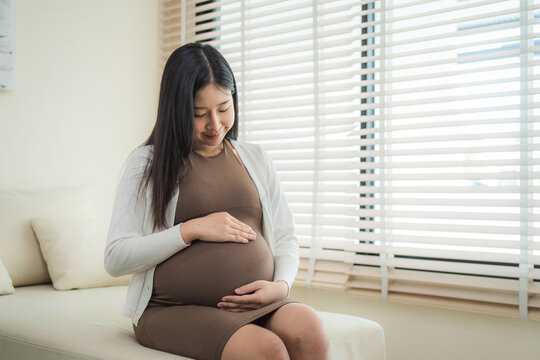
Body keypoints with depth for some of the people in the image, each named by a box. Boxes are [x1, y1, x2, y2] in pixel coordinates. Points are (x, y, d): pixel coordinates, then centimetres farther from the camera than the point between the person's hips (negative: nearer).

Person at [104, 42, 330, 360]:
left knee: (308, 329, -28)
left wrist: (281, 285, -3)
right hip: (176, 310, -3)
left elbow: (286, 239, 18)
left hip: (255, 304, 4)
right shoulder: (148, 163, 5)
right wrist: (191, 230, -10)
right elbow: (116, 259, -2)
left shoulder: (256, 159, 16)